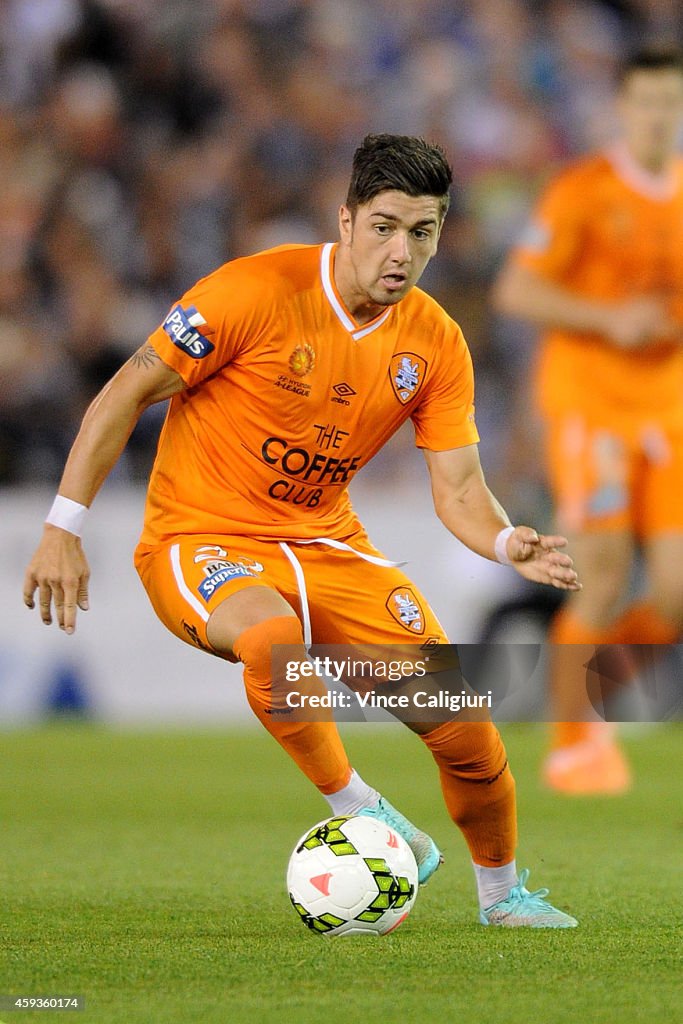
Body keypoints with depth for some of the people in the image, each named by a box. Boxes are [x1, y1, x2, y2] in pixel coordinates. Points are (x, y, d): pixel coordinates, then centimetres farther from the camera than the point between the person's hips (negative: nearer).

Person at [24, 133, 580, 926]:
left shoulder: (435, 342, -2)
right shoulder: (257, 291, -18)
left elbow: (458, 488, -2)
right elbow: (129, 392, -12)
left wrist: (507, 544, -25)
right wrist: (63, 529, -16)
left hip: (326, 547, 5)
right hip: (201, 541, -5)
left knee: (463, 726, -7)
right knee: (273, 637, -41)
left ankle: (500, 891, 22)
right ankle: (358, 812, -19)